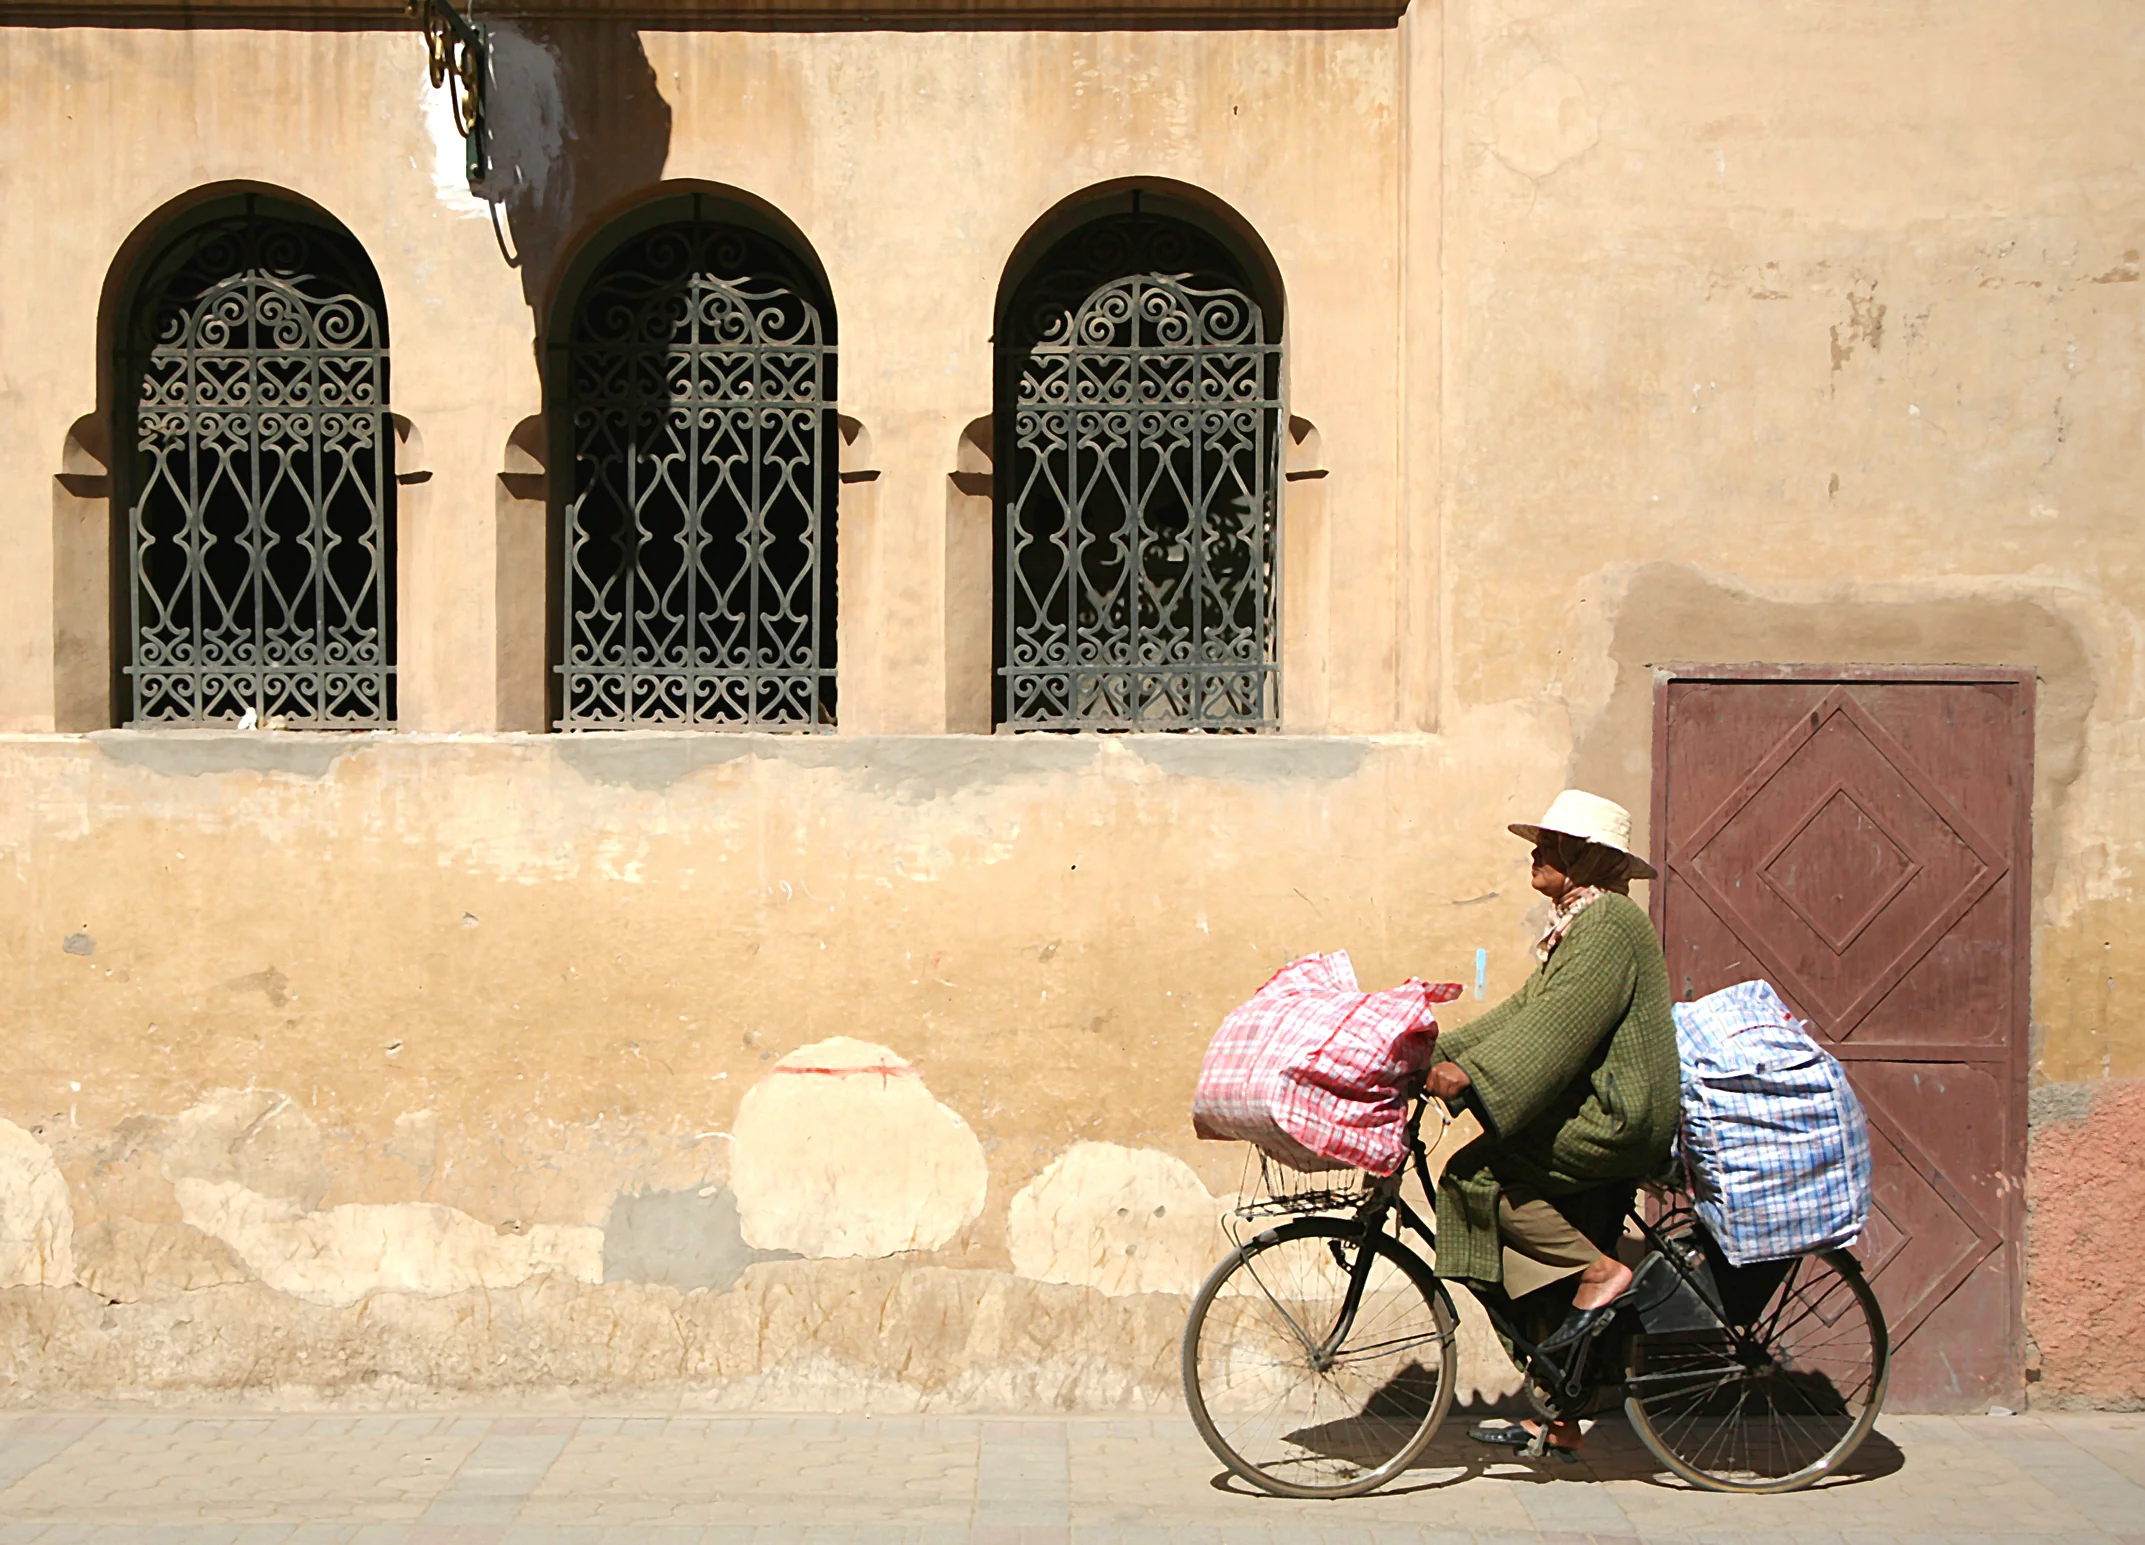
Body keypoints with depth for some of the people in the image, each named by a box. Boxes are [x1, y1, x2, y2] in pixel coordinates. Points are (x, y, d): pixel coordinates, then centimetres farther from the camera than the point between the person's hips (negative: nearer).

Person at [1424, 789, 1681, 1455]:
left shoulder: (1607, 923, -13)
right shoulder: (1581, 921, 19)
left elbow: (1557, 1025, -23)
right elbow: (1525, 1010, 19)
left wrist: (1473, 1075, -28)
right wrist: (1441, 1055, 11)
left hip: (1616, 1119, -10)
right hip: (1605, 1122, 10)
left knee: (1477, 1176, -17)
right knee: (1548, 1276, 10)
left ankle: (1601, 1272, -9)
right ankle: (1558, 1420, 16)